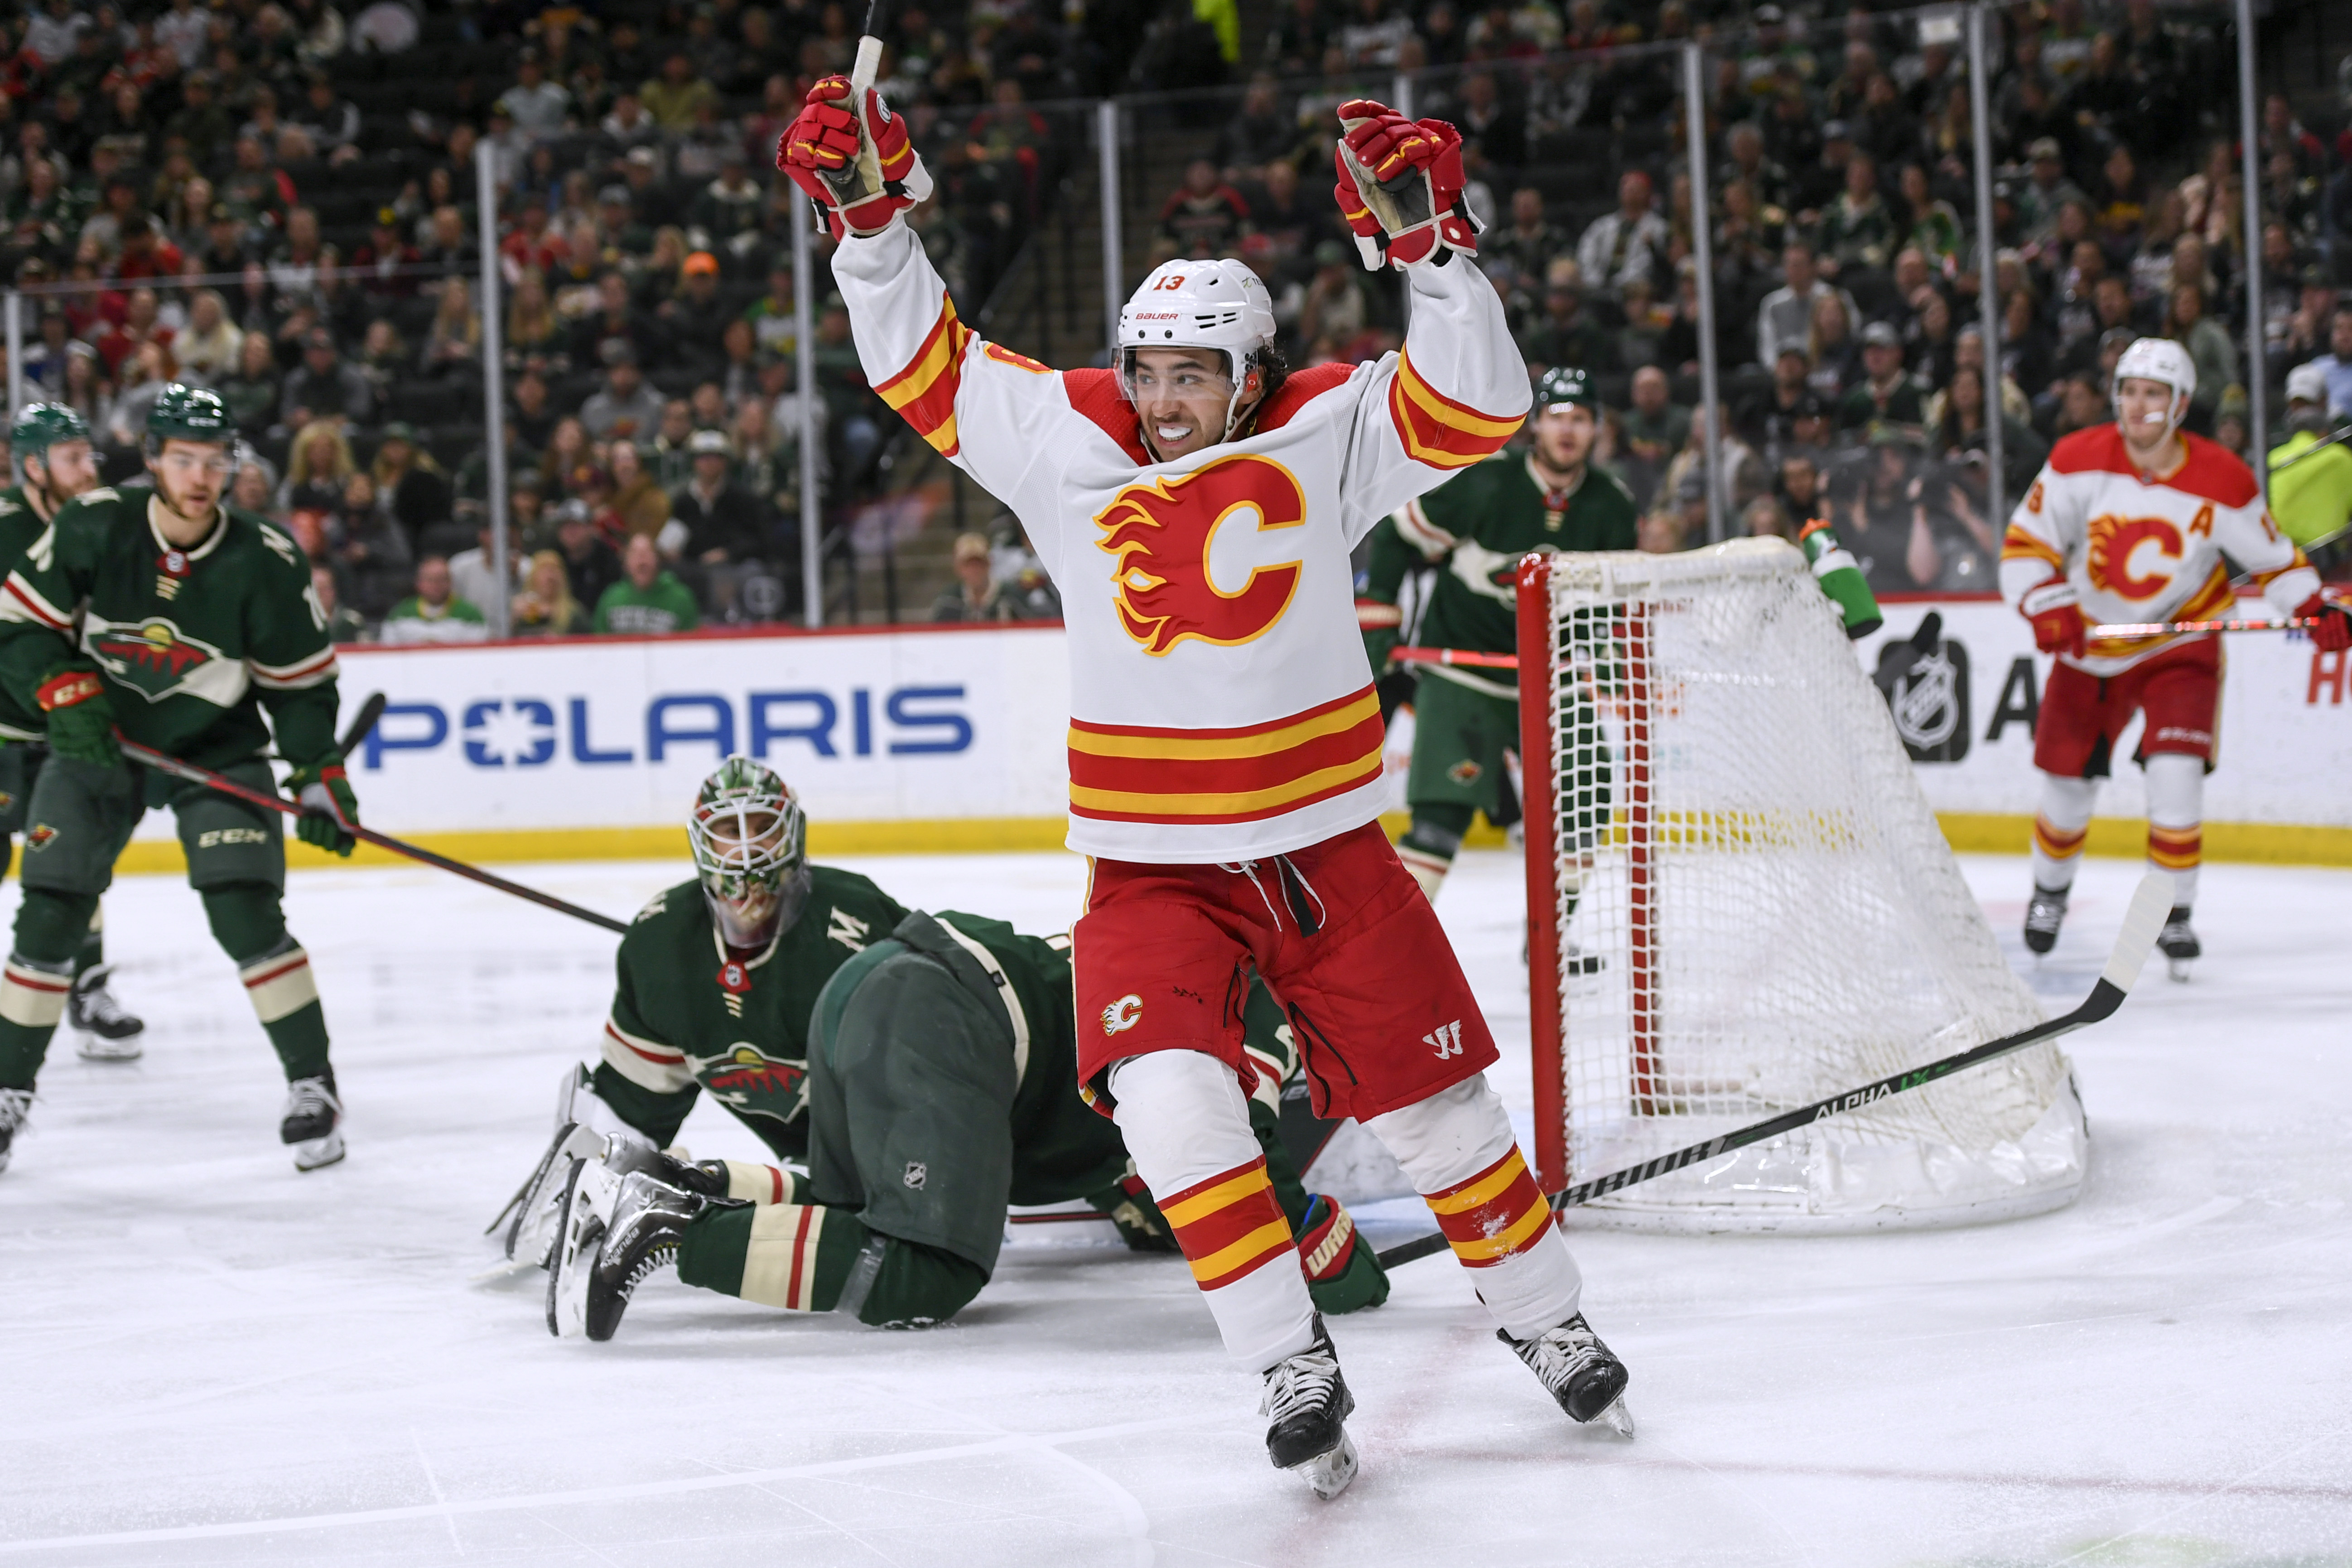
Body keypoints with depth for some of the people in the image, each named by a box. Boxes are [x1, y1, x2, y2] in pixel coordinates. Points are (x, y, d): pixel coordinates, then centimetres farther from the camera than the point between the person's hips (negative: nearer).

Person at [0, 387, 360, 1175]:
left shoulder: (265, 563, -17)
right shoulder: (92, 528, -16)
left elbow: (302, 682, -6)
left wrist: (321, 776, -12)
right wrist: (65, 691, -21)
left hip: (217, 749, -1)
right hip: (97, 736, 1)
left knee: (246, 914, -16)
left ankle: (313, 1085, -4)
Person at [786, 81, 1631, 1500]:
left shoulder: (1321, 437, -6)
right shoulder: (1068, 440, -2)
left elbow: (1474, 404, -18)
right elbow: (924, 364, 1)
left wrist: (1427, 243, -31)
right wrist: (870, 213, -10)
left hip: (1325, 845, 0)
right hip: (1155, 869, 0)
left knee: (1434, 1100, 8)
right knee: (1173, 1100, -21)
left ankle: (1544, 1315, 31)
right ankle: (1294, 1371, -11)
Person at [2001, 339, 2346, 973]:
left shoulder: (2222, 481, -15)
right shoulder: (2079, 461, -14)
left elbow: (2272, 557, -3)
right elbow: (2027, 542, -8)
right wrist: (2046, 607, -23)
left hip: (2181, 645, -2)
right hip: (2091, 644, 2)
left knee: (2175, 774, -20)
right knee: (2068, 783, 10)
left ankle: (2175, 914, -3)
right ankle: (2050, 892, 40)